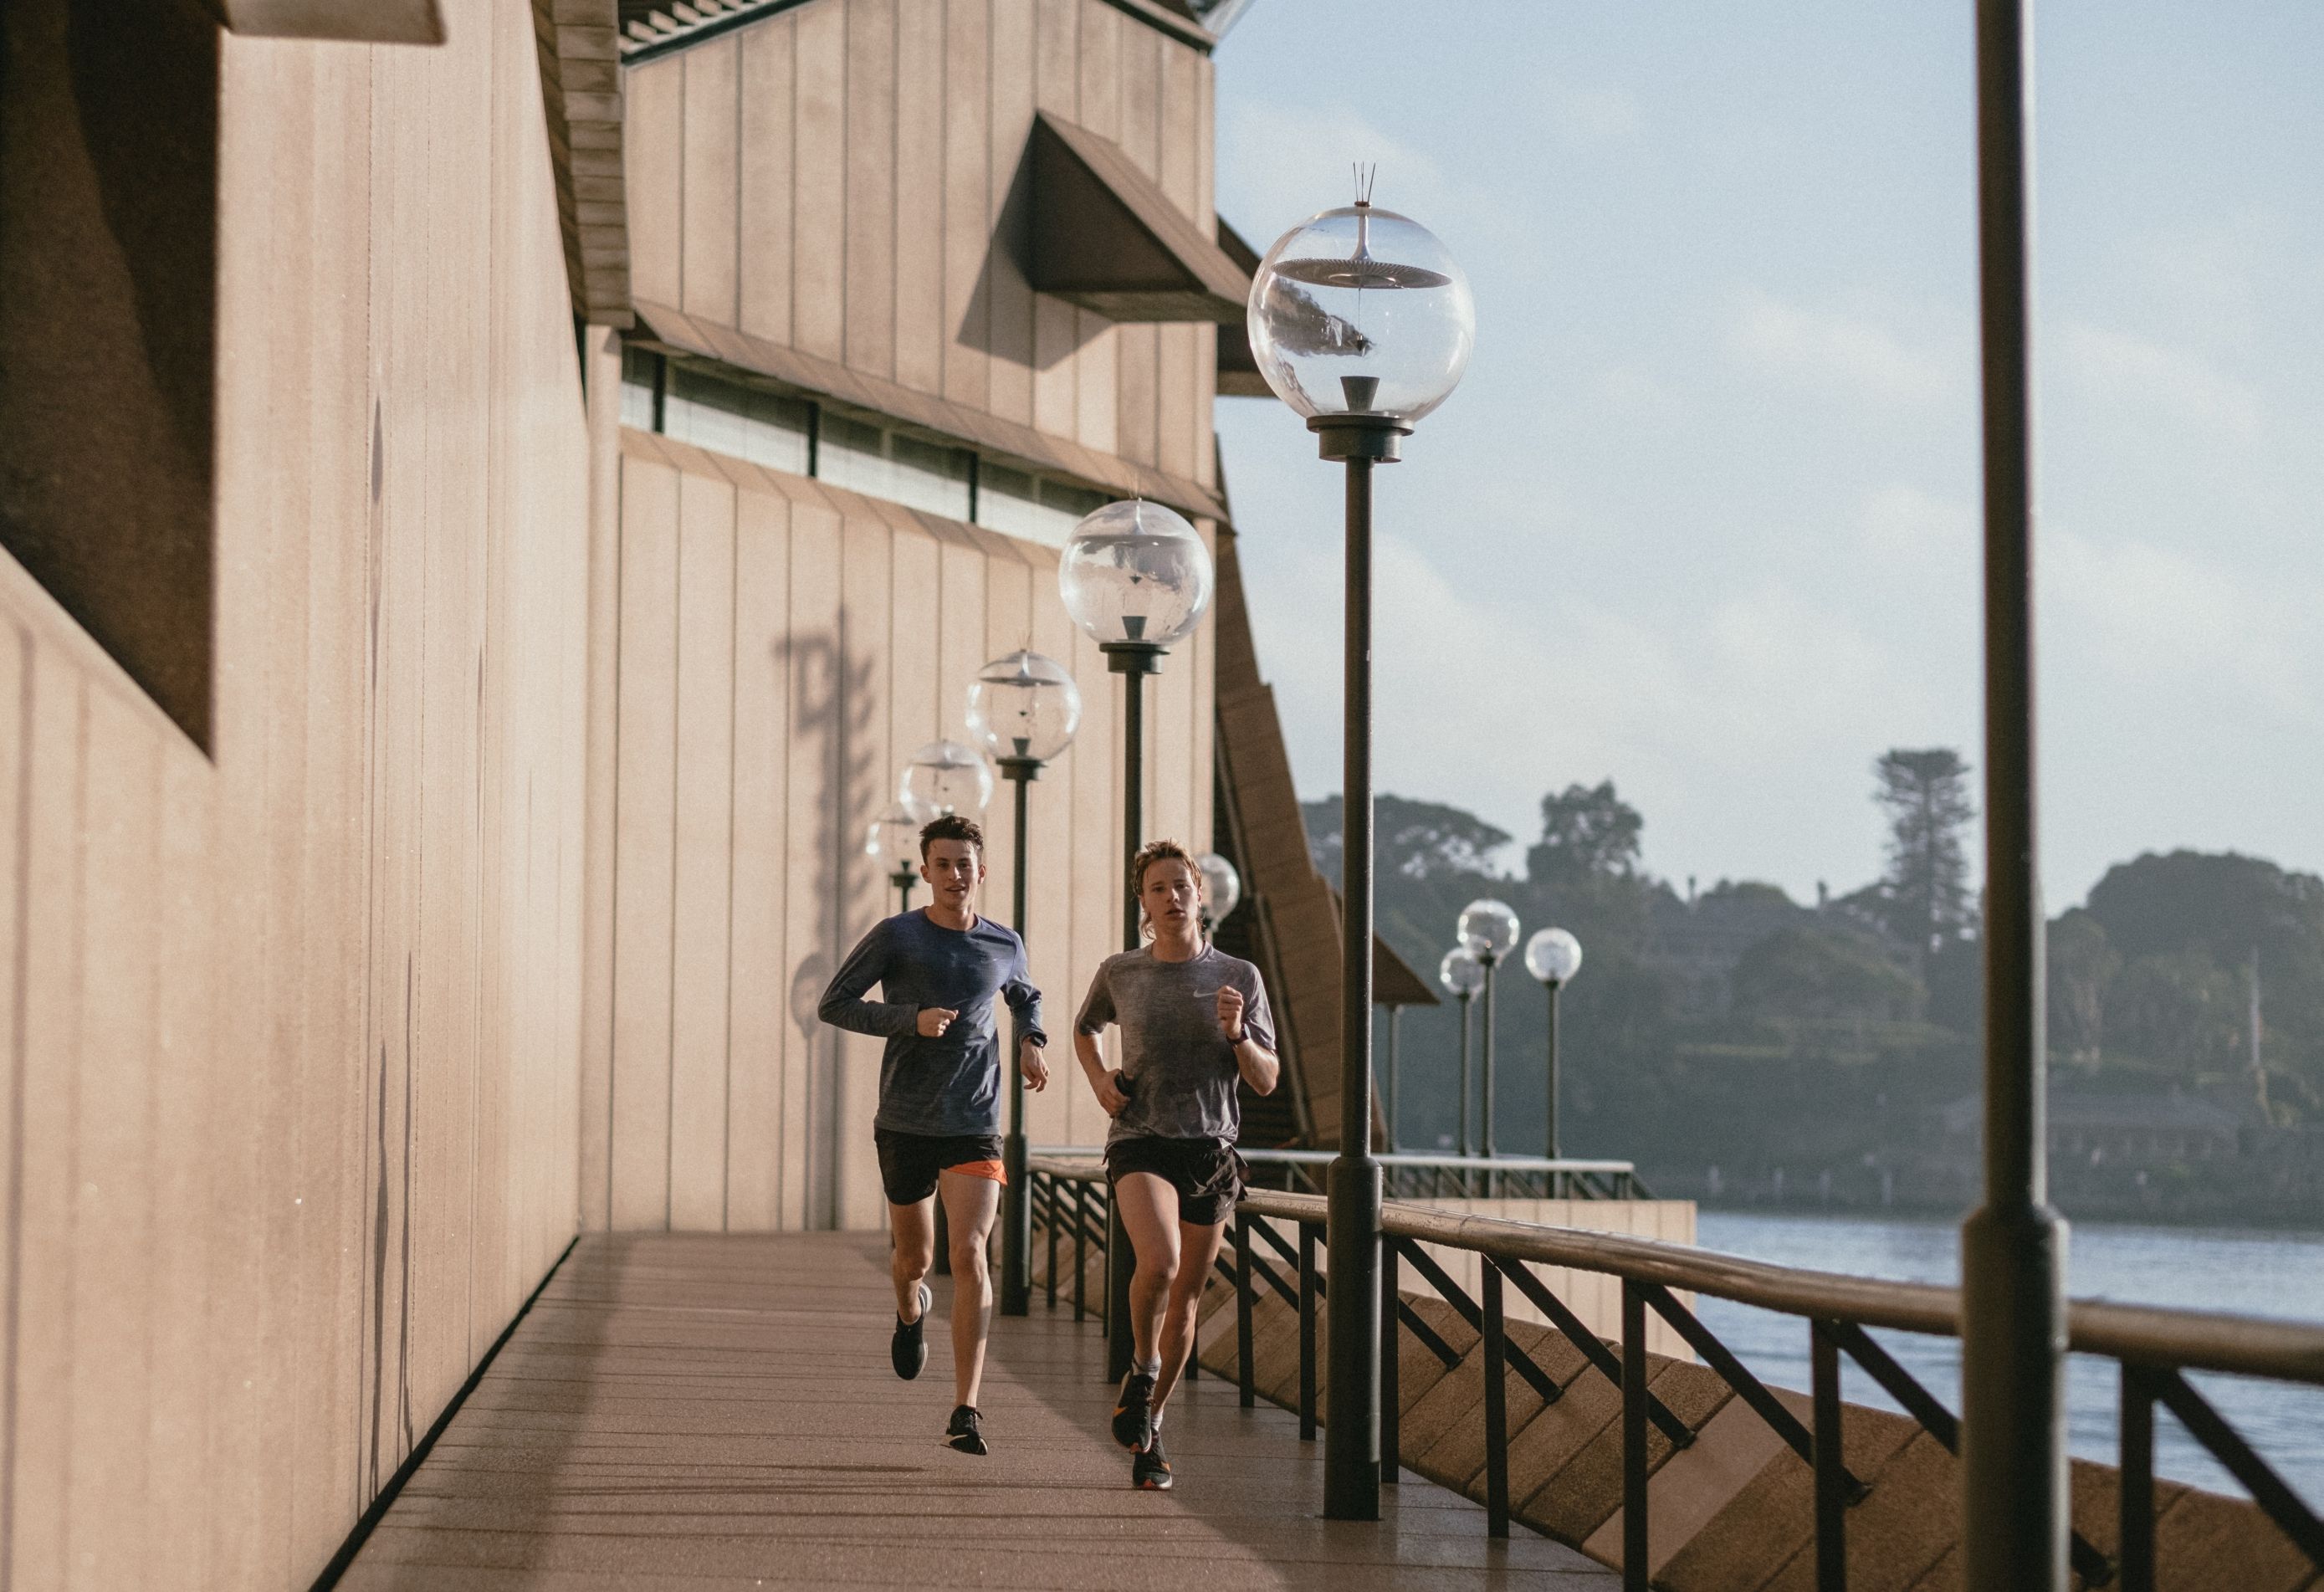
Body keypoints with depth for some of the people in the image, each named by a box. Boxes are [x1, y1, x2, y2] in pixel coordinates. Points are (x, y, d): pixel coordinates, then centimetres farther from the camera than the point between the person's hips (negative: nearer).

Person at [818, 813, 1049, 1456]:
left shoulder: (1004, 946, 5)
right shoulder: (896, 937, -5)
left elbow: (1026, 996, 27)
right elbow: (833, 1004, -4)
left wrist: (1031, 1041, 6)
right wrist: (911, 1020, -16)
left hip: (974, 1126, 0)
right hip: (904, 1123, 0)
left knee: (969, 1254, -15)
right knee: (915, 1257, 13)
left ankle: (966, 1410, -15)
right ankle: (910, 1312, 52)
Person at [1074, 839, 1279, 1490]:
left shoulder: (1239, 978, 1)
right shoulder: (1120, 973, 2)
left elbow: (1266, 1081, 1)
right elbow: (1084, 1028, 23)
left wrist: (1237, 1034, -17)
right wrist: (1098, 1079, 4)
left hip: (1211, 1149, 2)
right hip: (1141, 1143, -2)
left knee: (1185, 1298, 8)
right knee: (1159, 1262, -28)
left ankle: (1149, 1425, 29)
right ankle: (1141, 1370, 0)